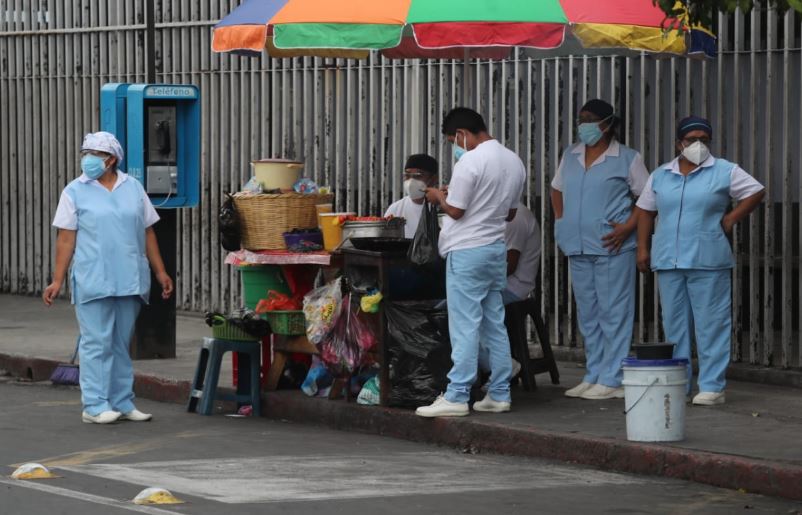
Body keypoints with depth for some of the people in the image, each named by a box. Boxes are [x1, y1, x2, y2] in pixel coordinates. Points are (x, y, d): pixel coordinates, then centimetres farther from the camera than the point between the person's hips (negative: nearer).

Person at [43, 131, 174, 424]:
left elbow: (148, 233, 13)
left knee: (121, 344, 10)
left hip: (129, 281, 3)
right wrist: (57, 281, -7)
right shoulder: (75, 192, 1)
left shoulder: (133, 188, 10)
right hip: (93, 282, -3)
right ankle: (95, 406, -2)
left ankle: (122, 403, 15)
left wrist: (160, 271, 10)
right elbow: (66, 239, -1)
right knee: (97, 344, -4)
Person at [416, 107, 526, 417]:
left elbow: (455, 210, -13)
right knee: (495, 325, 11)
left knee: (465, 326, -7)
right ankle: (499, 394, 13)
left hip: (467, 252, -8)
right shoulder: (513, 162, 10)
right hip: (497, 249, 8)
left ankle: (456, 397, -6)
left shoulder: (470, 162, -16)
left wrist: (438, 197, 5)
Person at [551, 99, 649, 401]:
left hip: (612, 248, -6)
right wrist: (561, 221, 12)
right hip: (578, 248, 6)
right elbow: (557, 189, 26)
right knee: (587, 314, 10)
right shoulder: (570, 156, 13)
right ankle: (593, 376, 17)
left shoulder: (627, 159, -3)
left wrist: (628, 227, -13)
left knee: (613, 313, -5)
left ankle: (612, 381, -4)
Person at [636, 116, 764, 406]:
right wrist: (643, 248, 8)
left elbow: (755, 193, 5)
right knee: (674, 324, 7)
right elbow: (646, 211, 16)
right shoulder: (660, 176, 13)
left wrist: (732, 218, -4)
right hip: (668, 261, 4)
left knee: (711, 324, -5)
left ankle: (712, 386, -3)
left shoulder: (725, 172, 2)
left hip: (707, 262, -4)